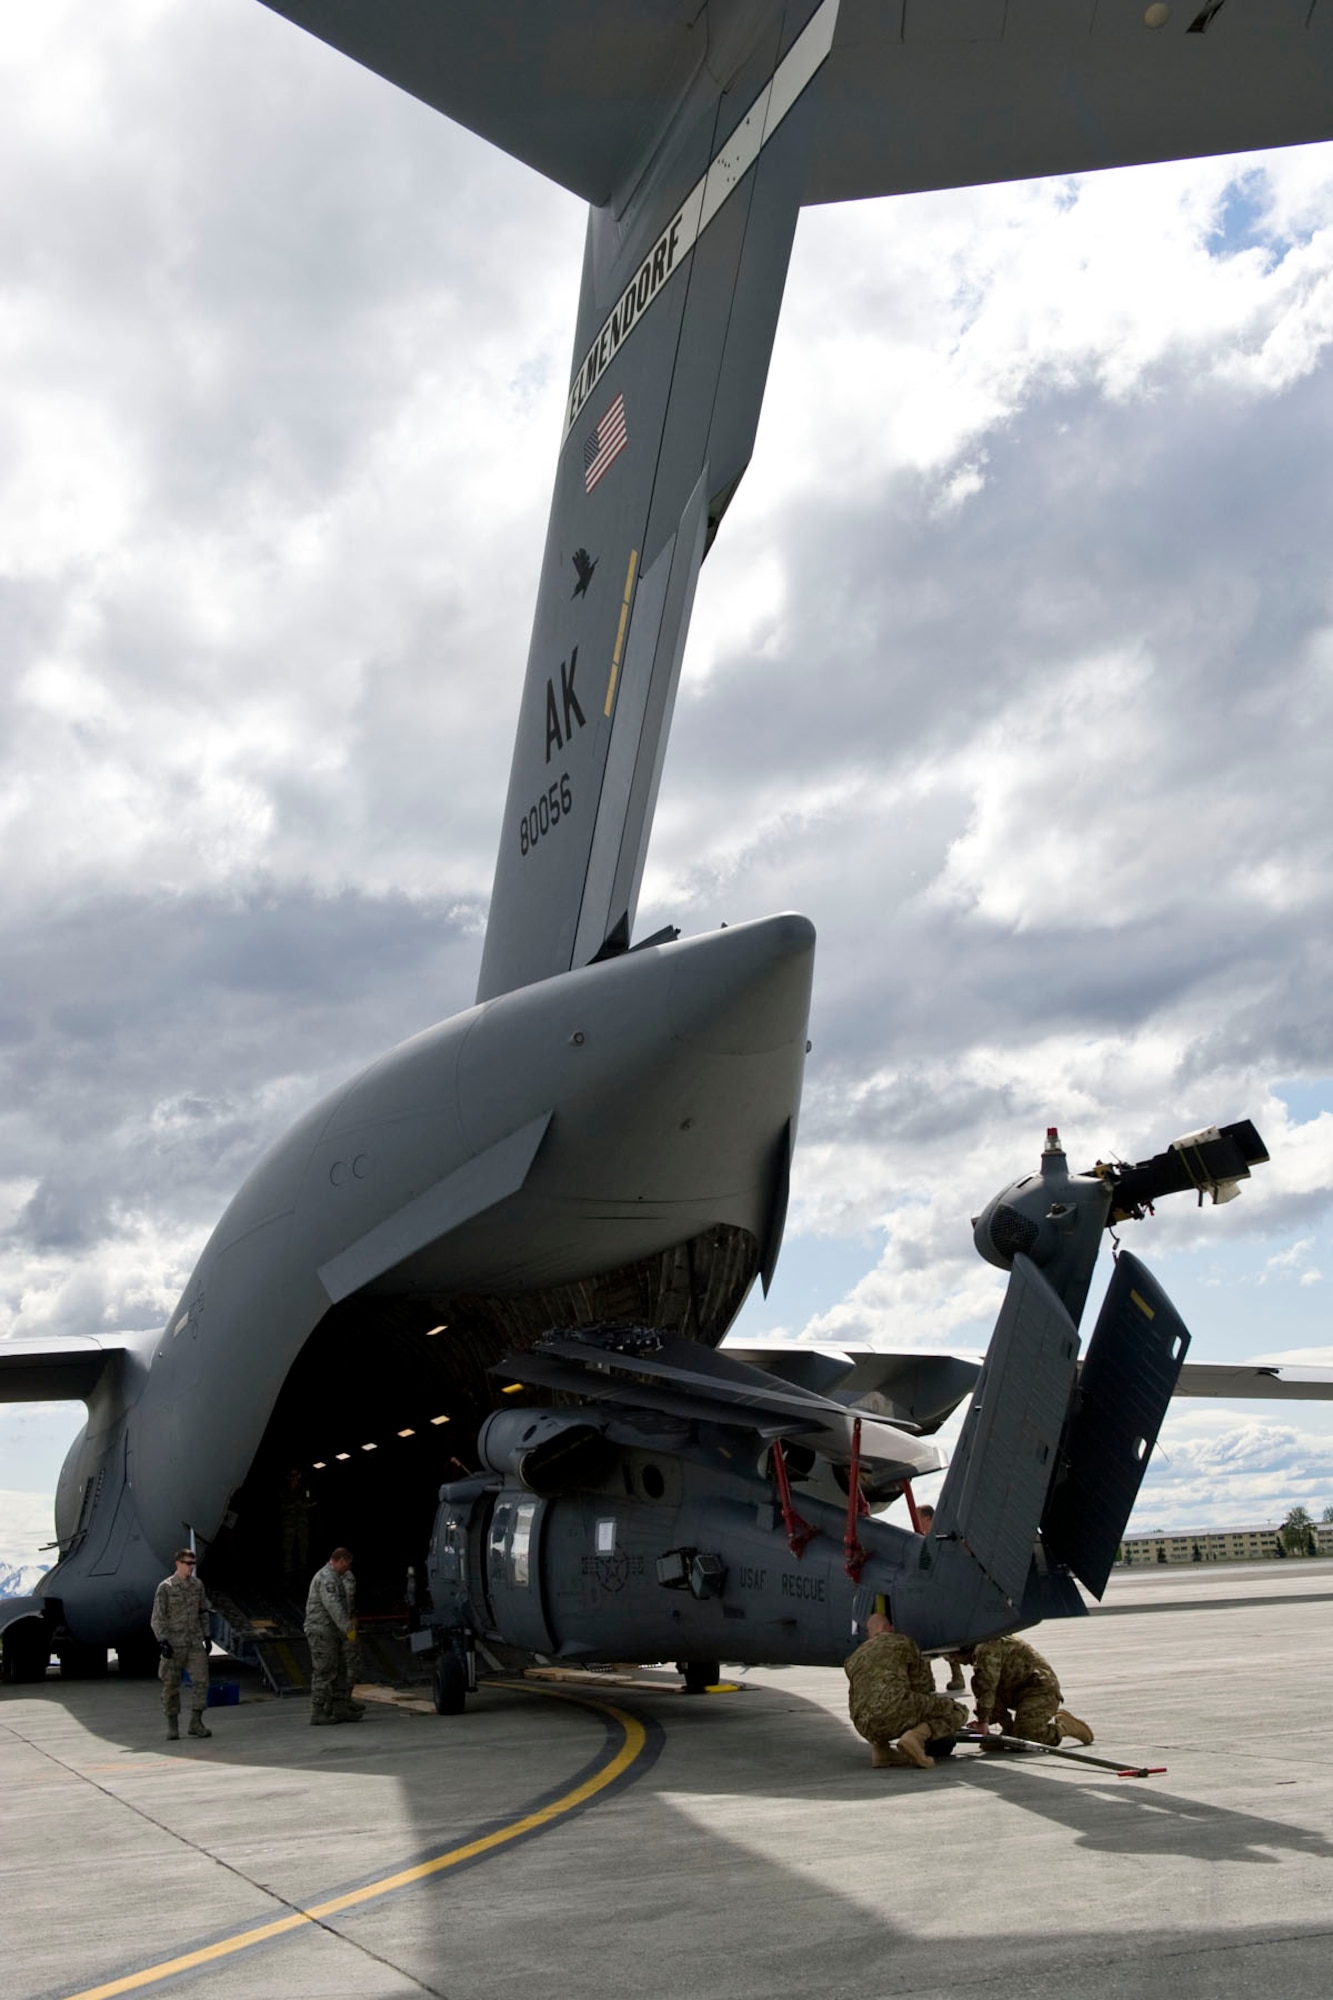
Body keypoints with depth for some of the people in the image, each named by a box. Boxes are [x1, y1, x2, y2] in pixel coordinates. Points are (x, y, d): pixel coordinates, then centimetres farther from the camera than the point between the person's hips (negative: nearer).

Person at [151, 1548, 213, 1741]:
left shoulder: (197, 1585, 7)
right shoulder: (165, 1588, -7)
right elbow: (157, 1618, -8)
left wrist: (206, 1636, 13)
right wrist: (162, 1642, -18)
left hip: (195, 1642, 4)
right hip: (173, 1643, -4)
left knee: (201, 1680, -6)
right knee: (171, 1685, 2)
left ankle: (196, 1723, 2)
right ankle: (172, 1727, 12)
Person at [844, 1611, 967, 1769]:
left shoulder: (854, 1659, 31)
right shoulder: (903, 1643, 18)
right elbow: (922, 1684, 19)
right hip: (897, 1708, -5)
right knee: (957, 1712, 12)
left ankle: (880, 1747, 12)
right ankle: (917, 1736, -15)